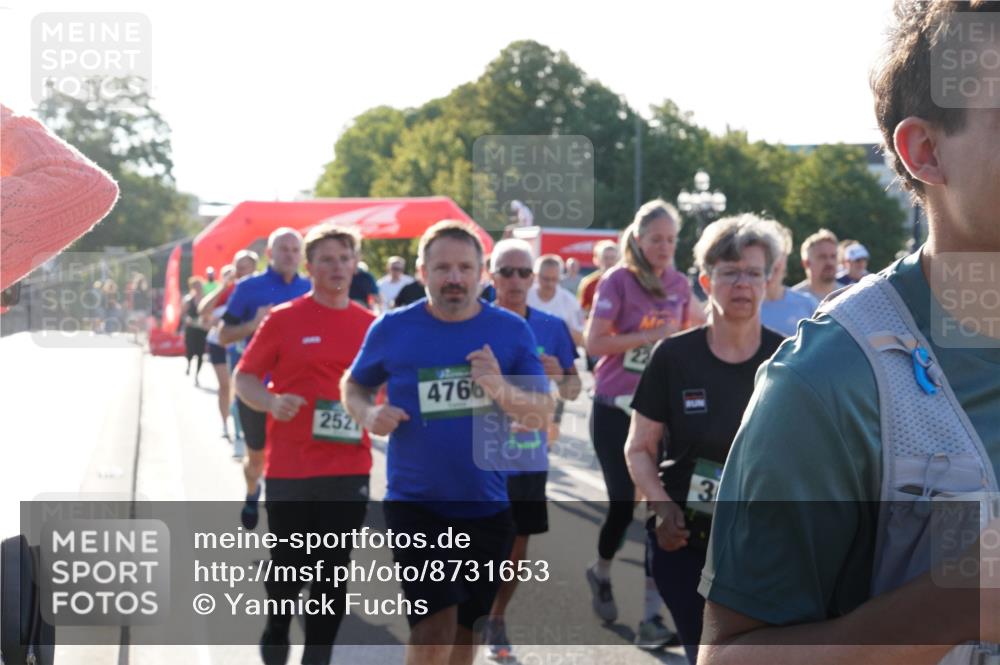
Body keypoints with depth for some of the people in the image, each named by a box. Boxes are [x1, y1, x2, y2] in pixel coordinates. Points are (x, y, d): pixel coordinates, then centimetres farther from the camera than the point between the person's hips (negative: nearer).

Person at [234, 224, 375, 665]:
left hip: (350, 468, 2)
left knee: (334, 572, 6)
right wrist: (272, 403, -19)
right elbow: (243, 378, 0)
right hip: (290, 467, -2)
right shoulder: (283, 319, -3)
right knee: (288, 566, 9)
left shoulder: (370, 325, 5)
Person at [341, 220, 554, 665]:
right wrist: (367, 413, -11)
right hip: (416, 502, -3)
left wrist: (502, 389, -23)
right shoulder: (393, 329, -5)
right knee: (435, 626, -15)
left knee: (466, 627, 18)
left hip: (487, 504, 3)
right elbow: (354, 385, 11)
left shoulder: (512, 331, -2)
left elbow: (542, 414, -3)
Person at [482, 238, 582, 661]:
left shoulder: (552, 328, 1)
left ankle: (496, 622, 31)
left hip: (529, 459, 3)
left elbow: (573, 390, 8)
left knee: (518, 543, 13)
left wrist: (560, 376, -14)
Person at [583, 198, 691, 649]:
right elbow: (594, 343, -15)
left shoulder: (680, 285, 5)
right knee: (623, 503, 1)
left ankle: (651, 615, -1)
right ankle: (601, 573, 33)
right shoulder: (617, 280, -8)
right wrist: (651, 336, -19)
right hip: (616, 409, -3)